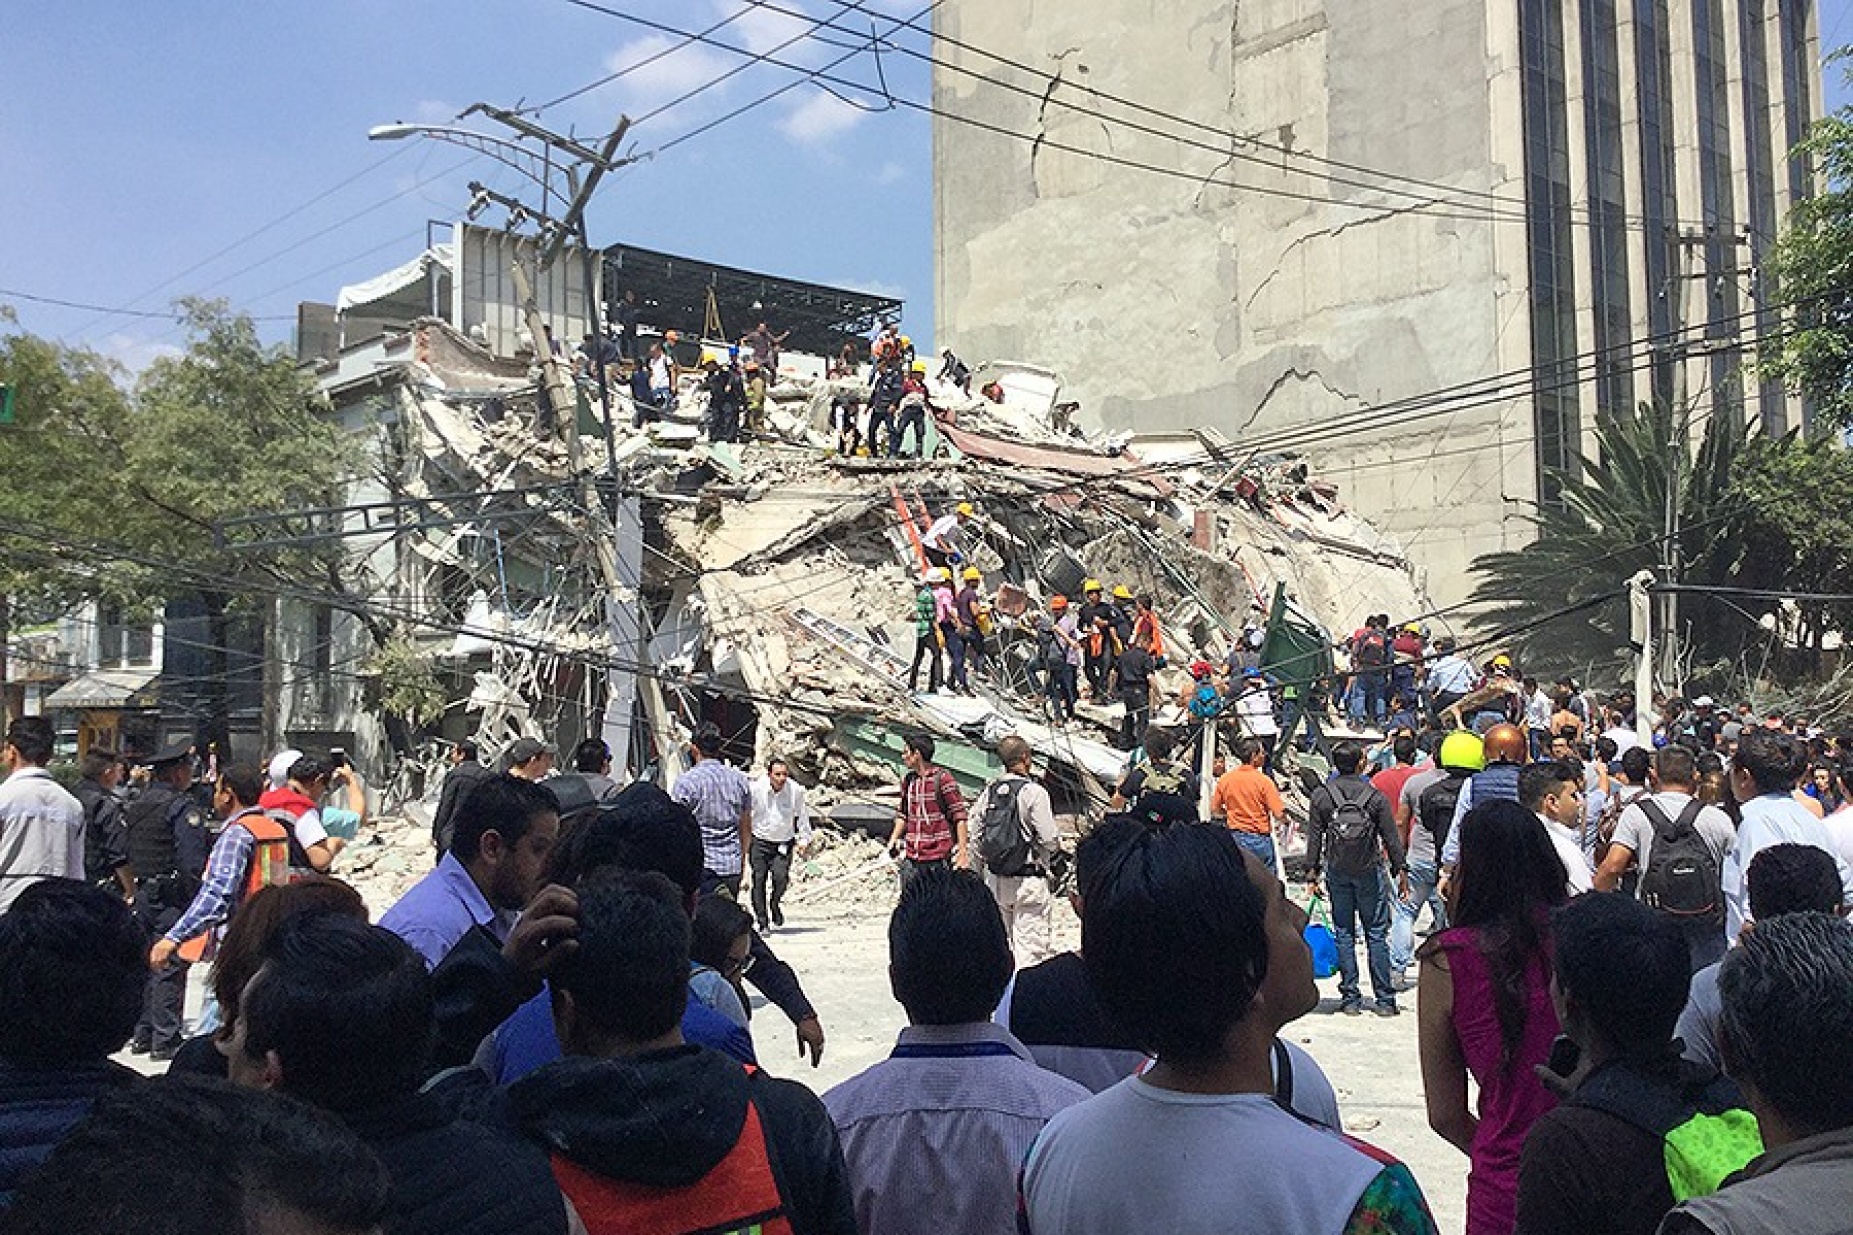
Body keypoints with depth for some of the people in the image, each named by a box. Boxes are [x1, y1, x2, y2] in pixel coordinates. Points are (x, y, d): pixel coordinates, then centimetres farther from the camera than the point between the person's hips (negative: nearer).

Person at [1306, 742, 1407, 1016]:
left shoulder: (1321, 796, -2)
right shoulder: (1375, 796, -5)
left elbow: (1314, 838, 0)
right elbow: (1391, 837, -2)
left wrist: (1312, 874, 6)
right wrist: (1400, 870, 7)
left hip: (1337, 873, 1)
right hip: (1369, 871, -1)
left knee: (1344, 934, 7)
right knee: (1376, 934, 4)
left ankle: (1350, 998, 8)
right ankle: (1384, 1000, 5)